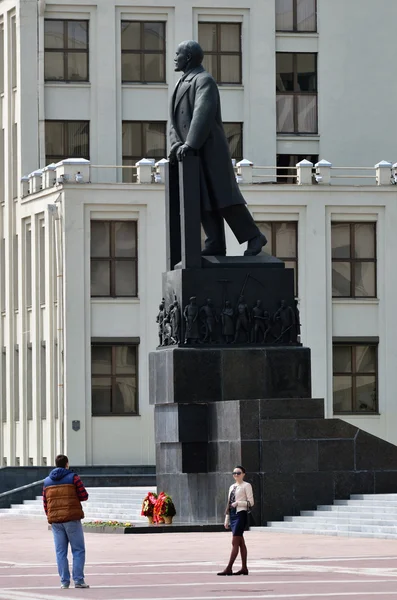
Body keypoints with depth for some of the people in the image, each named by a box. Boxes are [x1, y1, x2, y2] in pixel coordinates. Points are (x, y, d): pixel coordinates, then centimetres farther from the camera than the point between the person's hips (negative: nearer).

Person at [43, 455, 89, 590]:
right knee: (78, 550, 2)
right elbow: (84, 496, -5)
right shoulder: (73, 477, -4)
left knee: (61, 552, 7)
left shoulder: (47, 481, 9)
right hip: (72, 519, -4)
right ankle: (78, 580, -4)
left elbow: (45, 503, 9)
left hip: (55, 521, 4)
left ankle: (64, 581, 3)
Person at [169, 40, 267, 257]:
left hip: (208, 150, -9)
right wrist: (176, 143, -3)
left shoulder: (204, 81, -10)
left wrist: (190, 144, -32)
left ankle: (253, 236, -11)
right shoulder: (183, 84, 18)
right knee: (204, 200, 2)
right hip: (192, 154, 9)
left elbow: (203, 114, -24)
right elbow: (176, 119, 15)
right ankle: (215, 245, 0)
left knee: (222, 196, -13)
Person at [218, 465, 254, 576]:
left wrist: (238, 503, -18)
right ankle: (244, 568, 12)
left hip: (241, 514, -8)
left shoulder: (246, 486, -3)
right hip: (232, 514, 8)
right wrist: (227, 519, 17)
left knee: (235, 542, -11)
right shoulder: (232, 487, 18)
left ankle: (229, 568, -15)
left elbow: (251, 502, -8)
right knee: (241, 543, 10)